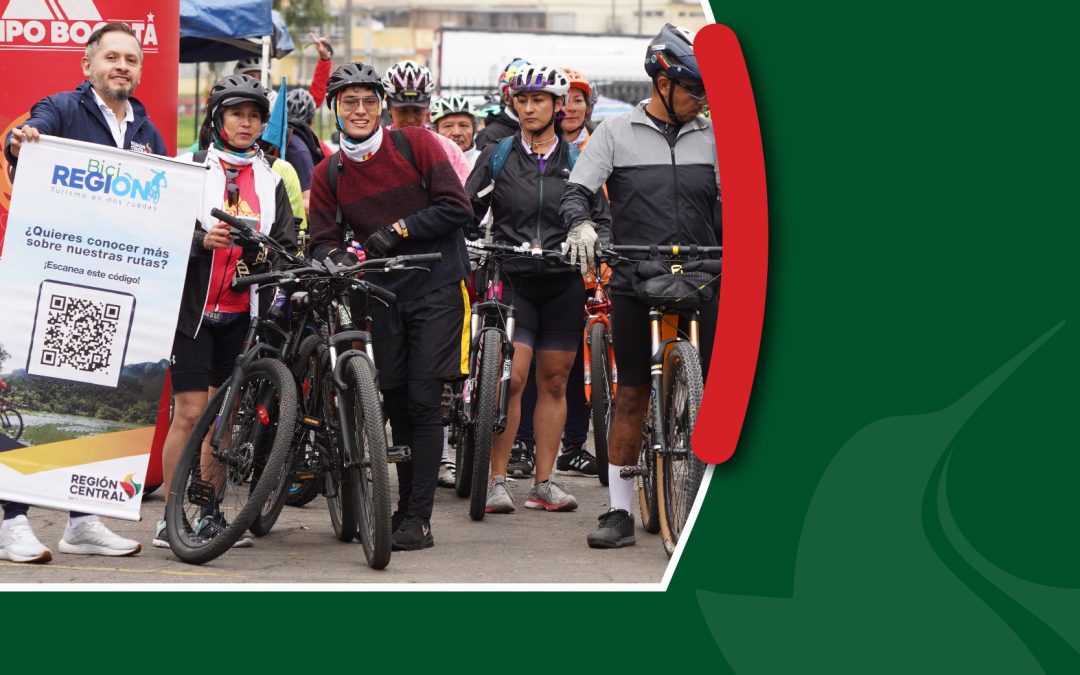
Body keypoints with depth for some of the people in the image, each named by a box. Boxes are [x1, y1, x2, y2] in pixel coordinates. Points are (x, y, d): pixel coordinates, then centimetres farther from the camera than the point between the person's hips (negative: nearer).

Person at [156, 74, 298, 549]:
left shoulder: (269, 180, 14)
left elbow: (287, 244, 9)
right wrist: (202, 239, -24)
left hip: (241, 313, 4)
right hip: (192, 307, -4)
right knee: (190, 414, -8)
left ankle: (208, 515, 15)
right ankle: (172, 519, -1)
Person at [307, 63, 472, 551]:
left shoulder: (415, 144, -5)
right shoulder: (328, 175, 4)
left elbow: (457, 208, -9)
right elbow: (322, 240, 1)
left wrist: (397, 229, -14)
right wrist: (337, 256, -22)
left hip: (436, 286, -4)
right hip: (383, 293, 4)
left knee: (422, 400, -10)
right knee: (396, 403, 4)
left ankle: (418, 519, -9)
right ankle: (407, 506, 16)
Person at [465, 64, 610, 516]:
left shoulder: (577, 160, 9)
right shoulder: (497, 156, 6)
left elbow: (600, 218, 10)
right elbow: (466, 212, 5)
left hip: (563, 283, 2)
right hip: (512, 279, -2)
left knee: (553, 382, 6)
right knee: (510, 378, -14)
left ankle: (544, 483, 13)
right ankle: (497, 481, -8)